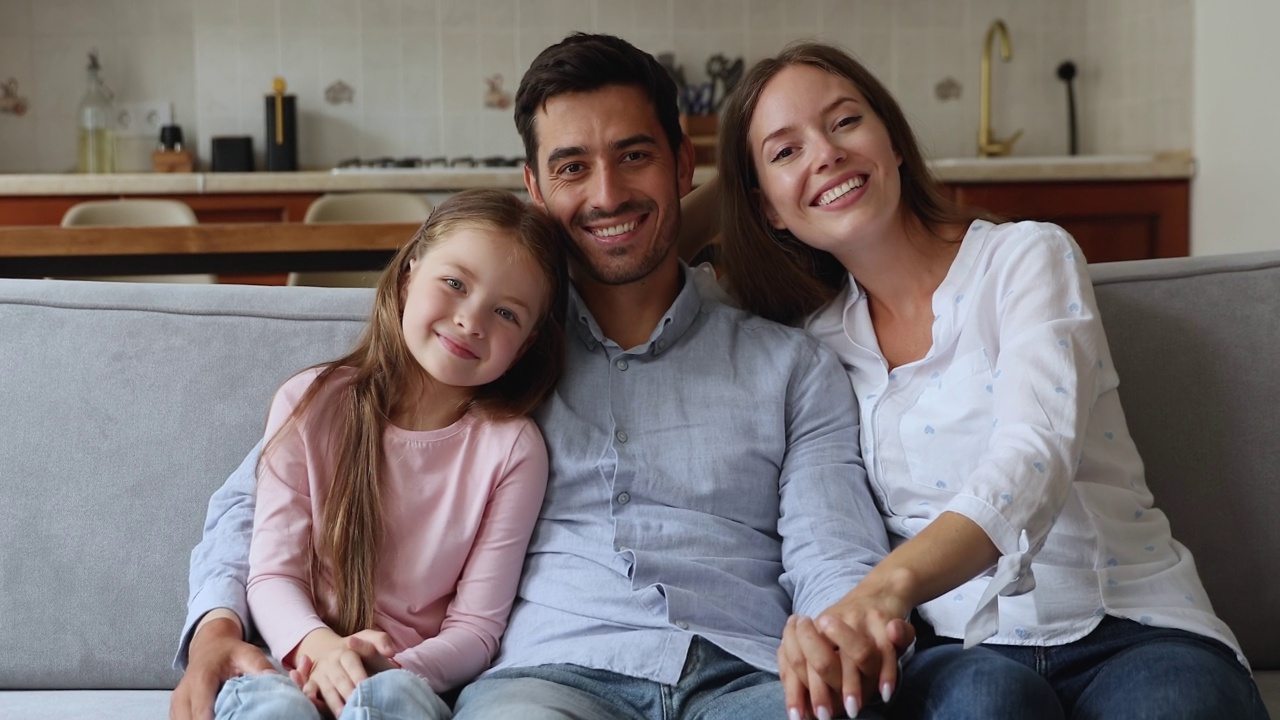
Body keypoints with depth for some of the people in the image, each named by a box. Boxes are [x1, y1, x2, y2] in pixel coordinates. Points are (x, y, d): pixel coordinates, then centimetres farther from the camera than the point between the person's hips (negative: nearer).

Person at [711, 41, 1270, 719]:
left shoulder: (1028, 257, 0)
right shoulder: (817, 339, 11)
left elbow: (1037, 453, -18)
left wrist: (891, 583, -36)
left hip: (1132, 631, 0)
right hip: (956, 648, 1)